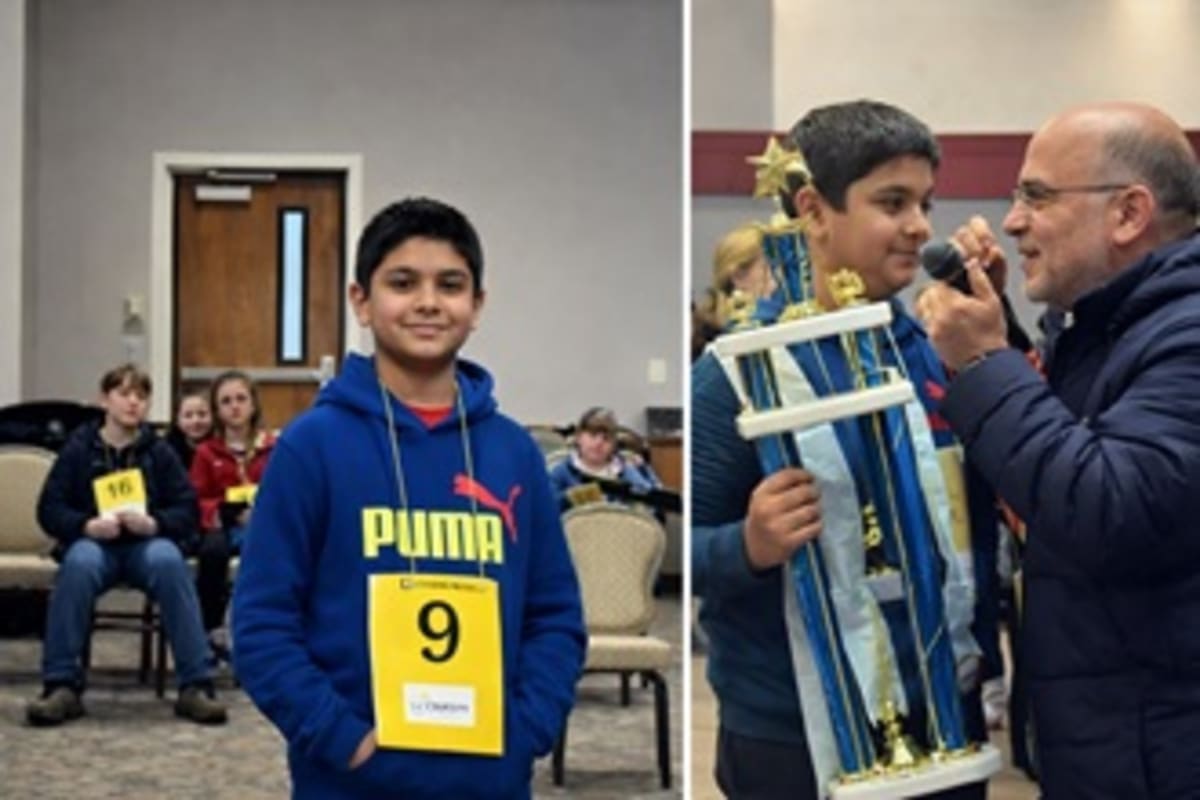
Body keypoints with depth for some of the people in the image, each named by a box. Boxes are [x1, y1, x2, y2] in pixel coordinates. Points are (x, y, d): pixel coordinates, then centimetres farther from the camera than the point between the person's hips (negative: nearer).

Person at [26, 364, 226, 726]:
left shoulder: (159, 452, 5)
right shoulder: (78, 449, 4)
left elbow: (188, 510, 1)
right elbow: (49, 509, 0)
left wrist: (154, 523, -21)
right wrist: (87, 525, -20)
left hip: (147, 544, 0)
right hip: (94, 542, 0)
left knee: (170, 561, -35)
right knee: (78, 563, -36)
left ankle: (196, 686, -34)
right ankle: (62, 686, -30)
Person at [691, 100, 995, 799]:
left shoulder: (940, 352, 0)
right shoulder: (741, 368, -13)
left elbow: (981, 519, 10)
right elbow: (685, 545, -13)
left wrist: (976, 647, 0)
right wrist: (749, 547, -29)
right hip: (792, 735, -4)